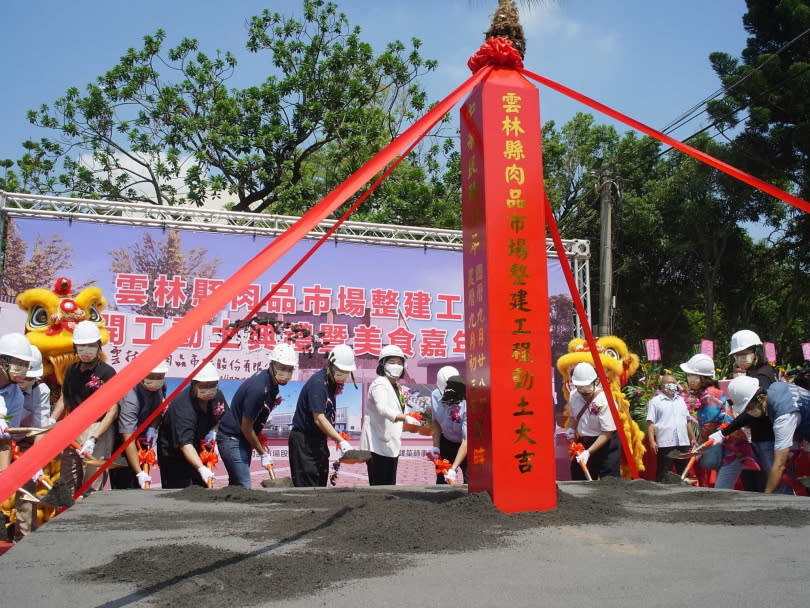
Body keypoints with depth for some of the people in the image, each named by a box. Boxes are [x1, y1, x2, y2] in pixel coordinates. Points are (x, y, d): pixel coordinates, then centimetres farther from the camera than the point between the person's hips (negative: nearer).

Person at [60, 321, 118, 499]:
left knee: (92, 488, -5)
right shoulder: (71, 370, 11)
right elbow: (65, 399, 22)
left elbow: (113, 410, -10)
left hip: (98, 430, -6)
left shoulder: (106, 372, -7)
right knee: (67, 486, 11)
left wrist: (93, 438, -17)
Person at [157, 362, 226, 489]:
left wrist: (213, 431, -10)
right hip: (174, 455, -7)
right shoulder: (182, 407, -32)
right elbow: (185, 444, -40)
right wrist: (201, 468, -51)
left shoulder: (217, 395, -9)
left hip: (199, 453, 7)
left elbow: (223, 416, 10)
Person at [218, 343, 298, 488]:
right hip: (231, 438, -9)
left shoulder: (273, 383, 0)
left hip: (243, 438, 9)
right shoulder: (258, 388, -26)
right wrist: (263, 454, -9)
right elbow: (246, 427, -19)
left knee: (236, 486, 13)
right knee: (243, 487, -10)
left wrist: (259, 440, 7)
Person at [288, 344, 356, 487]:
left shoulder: (333, 382, 8)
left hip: (319, 440, 9)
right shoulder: (318, 382, -20)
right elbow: (319, 419, -24)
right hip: (303, 440, -9)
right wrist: (341, 441, -26)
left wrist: (338, 439, 5)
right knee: (307, 487, -7)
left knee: (321, 484, 12)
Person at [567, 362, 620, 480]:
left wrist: (588, 452, -24)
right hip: (582, 443, 6)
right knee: (579, 482, 11)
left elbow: (607, 433, -21)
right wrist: (572, 429, -4)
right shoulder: (573, 396, -5)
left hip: (605, 443, -6)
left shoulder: (604, 400, -24)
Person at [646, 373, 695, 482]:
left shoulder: (681, 400, 17)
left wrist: (692, 437, 17)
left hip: (683, 442, 6)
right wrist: (652, 441, -15)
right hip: (665, 443, -6)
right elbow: (650, 423, -7)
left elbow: (687, 421, 23)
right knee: (664, 474, -3)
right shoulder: (655, 401, -2)